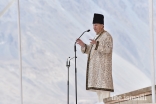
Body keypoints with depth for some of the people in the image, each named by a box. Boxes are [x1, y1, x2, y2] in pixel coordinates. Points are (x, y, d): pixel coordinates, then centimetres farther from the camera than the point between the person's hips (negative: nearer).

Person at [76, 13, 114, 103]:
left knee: (103, 87, -15)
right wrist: (83, 45, 1)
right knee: (99, 88, 6)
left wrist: (97, 44, -39)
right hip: (97, 66, 10)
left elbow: (107, 49, -24)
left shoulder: (107, 36, -9)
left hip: (102, 65, -10)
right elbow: (90, 50, 18)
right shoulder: (98, 37, 21)